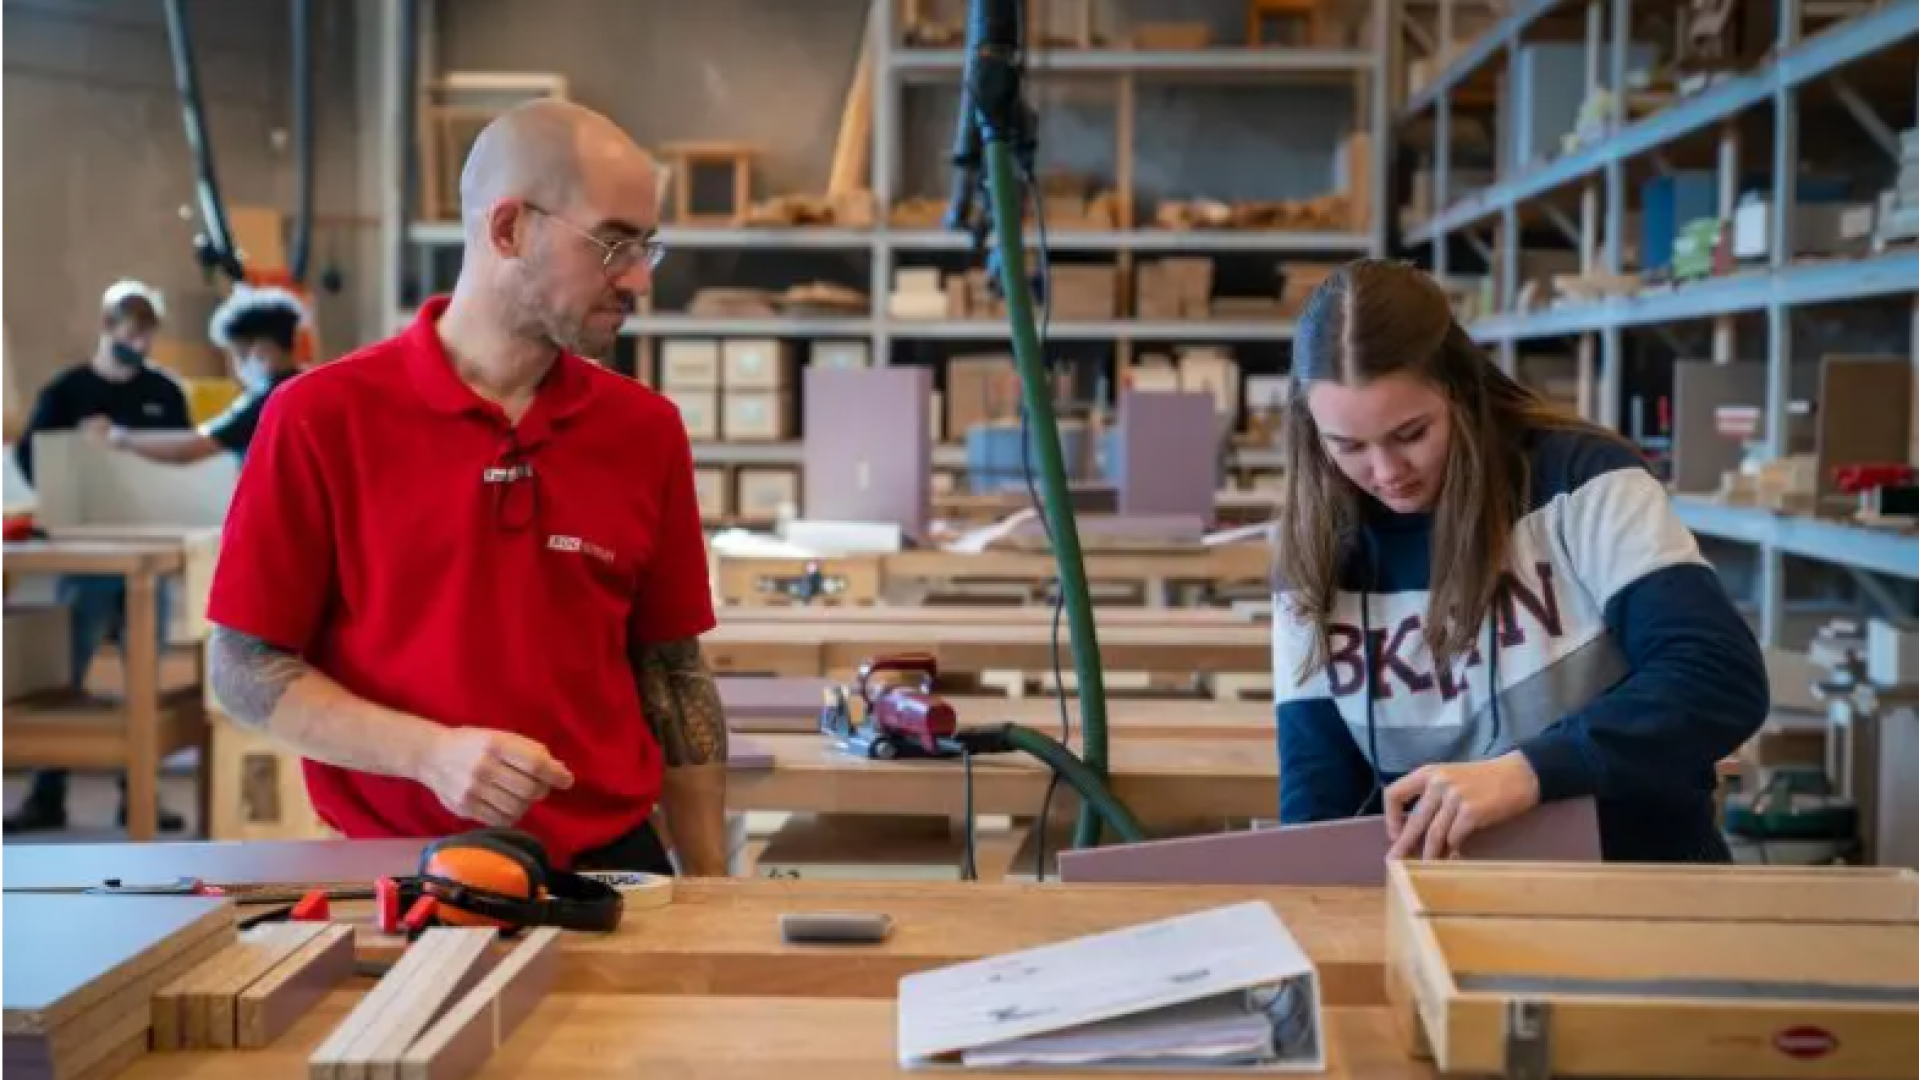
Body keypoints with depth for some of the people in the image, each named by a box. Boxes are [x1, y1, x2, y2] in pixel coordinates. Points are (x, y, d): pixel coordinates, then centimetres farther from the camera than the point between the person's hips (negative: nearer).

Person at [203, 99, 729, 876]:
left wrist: (711, 892, 5)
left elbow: (673, 673, 10)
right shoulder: (321, 418, -5)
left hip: (610, 868, 3)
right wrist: (430, 752, -17)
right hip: (400, 879, -2)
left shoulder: (646, 430, 5)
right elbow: (242, 668, -3)